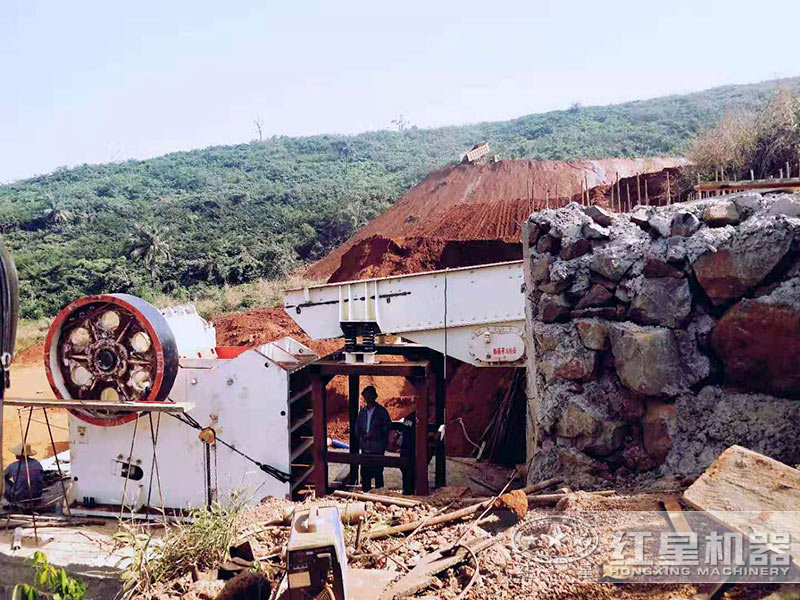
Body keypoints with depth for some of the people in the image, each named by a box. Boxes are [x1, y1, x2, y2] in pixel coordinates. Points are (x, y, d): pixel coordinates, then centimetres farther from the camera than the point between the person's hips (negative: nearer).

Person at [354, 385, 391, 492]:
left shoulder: (381, 411, -1)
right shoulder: (362, 411, 14)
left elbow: (388, 426, -4)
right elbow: (357, 428, 16)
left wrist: (377, 432, -17)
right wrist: (363, 436, -2)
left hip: (377, 448, -5)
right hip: (365, 447, 5)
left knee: (378, 473, -1)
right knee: (365, 473, 8)